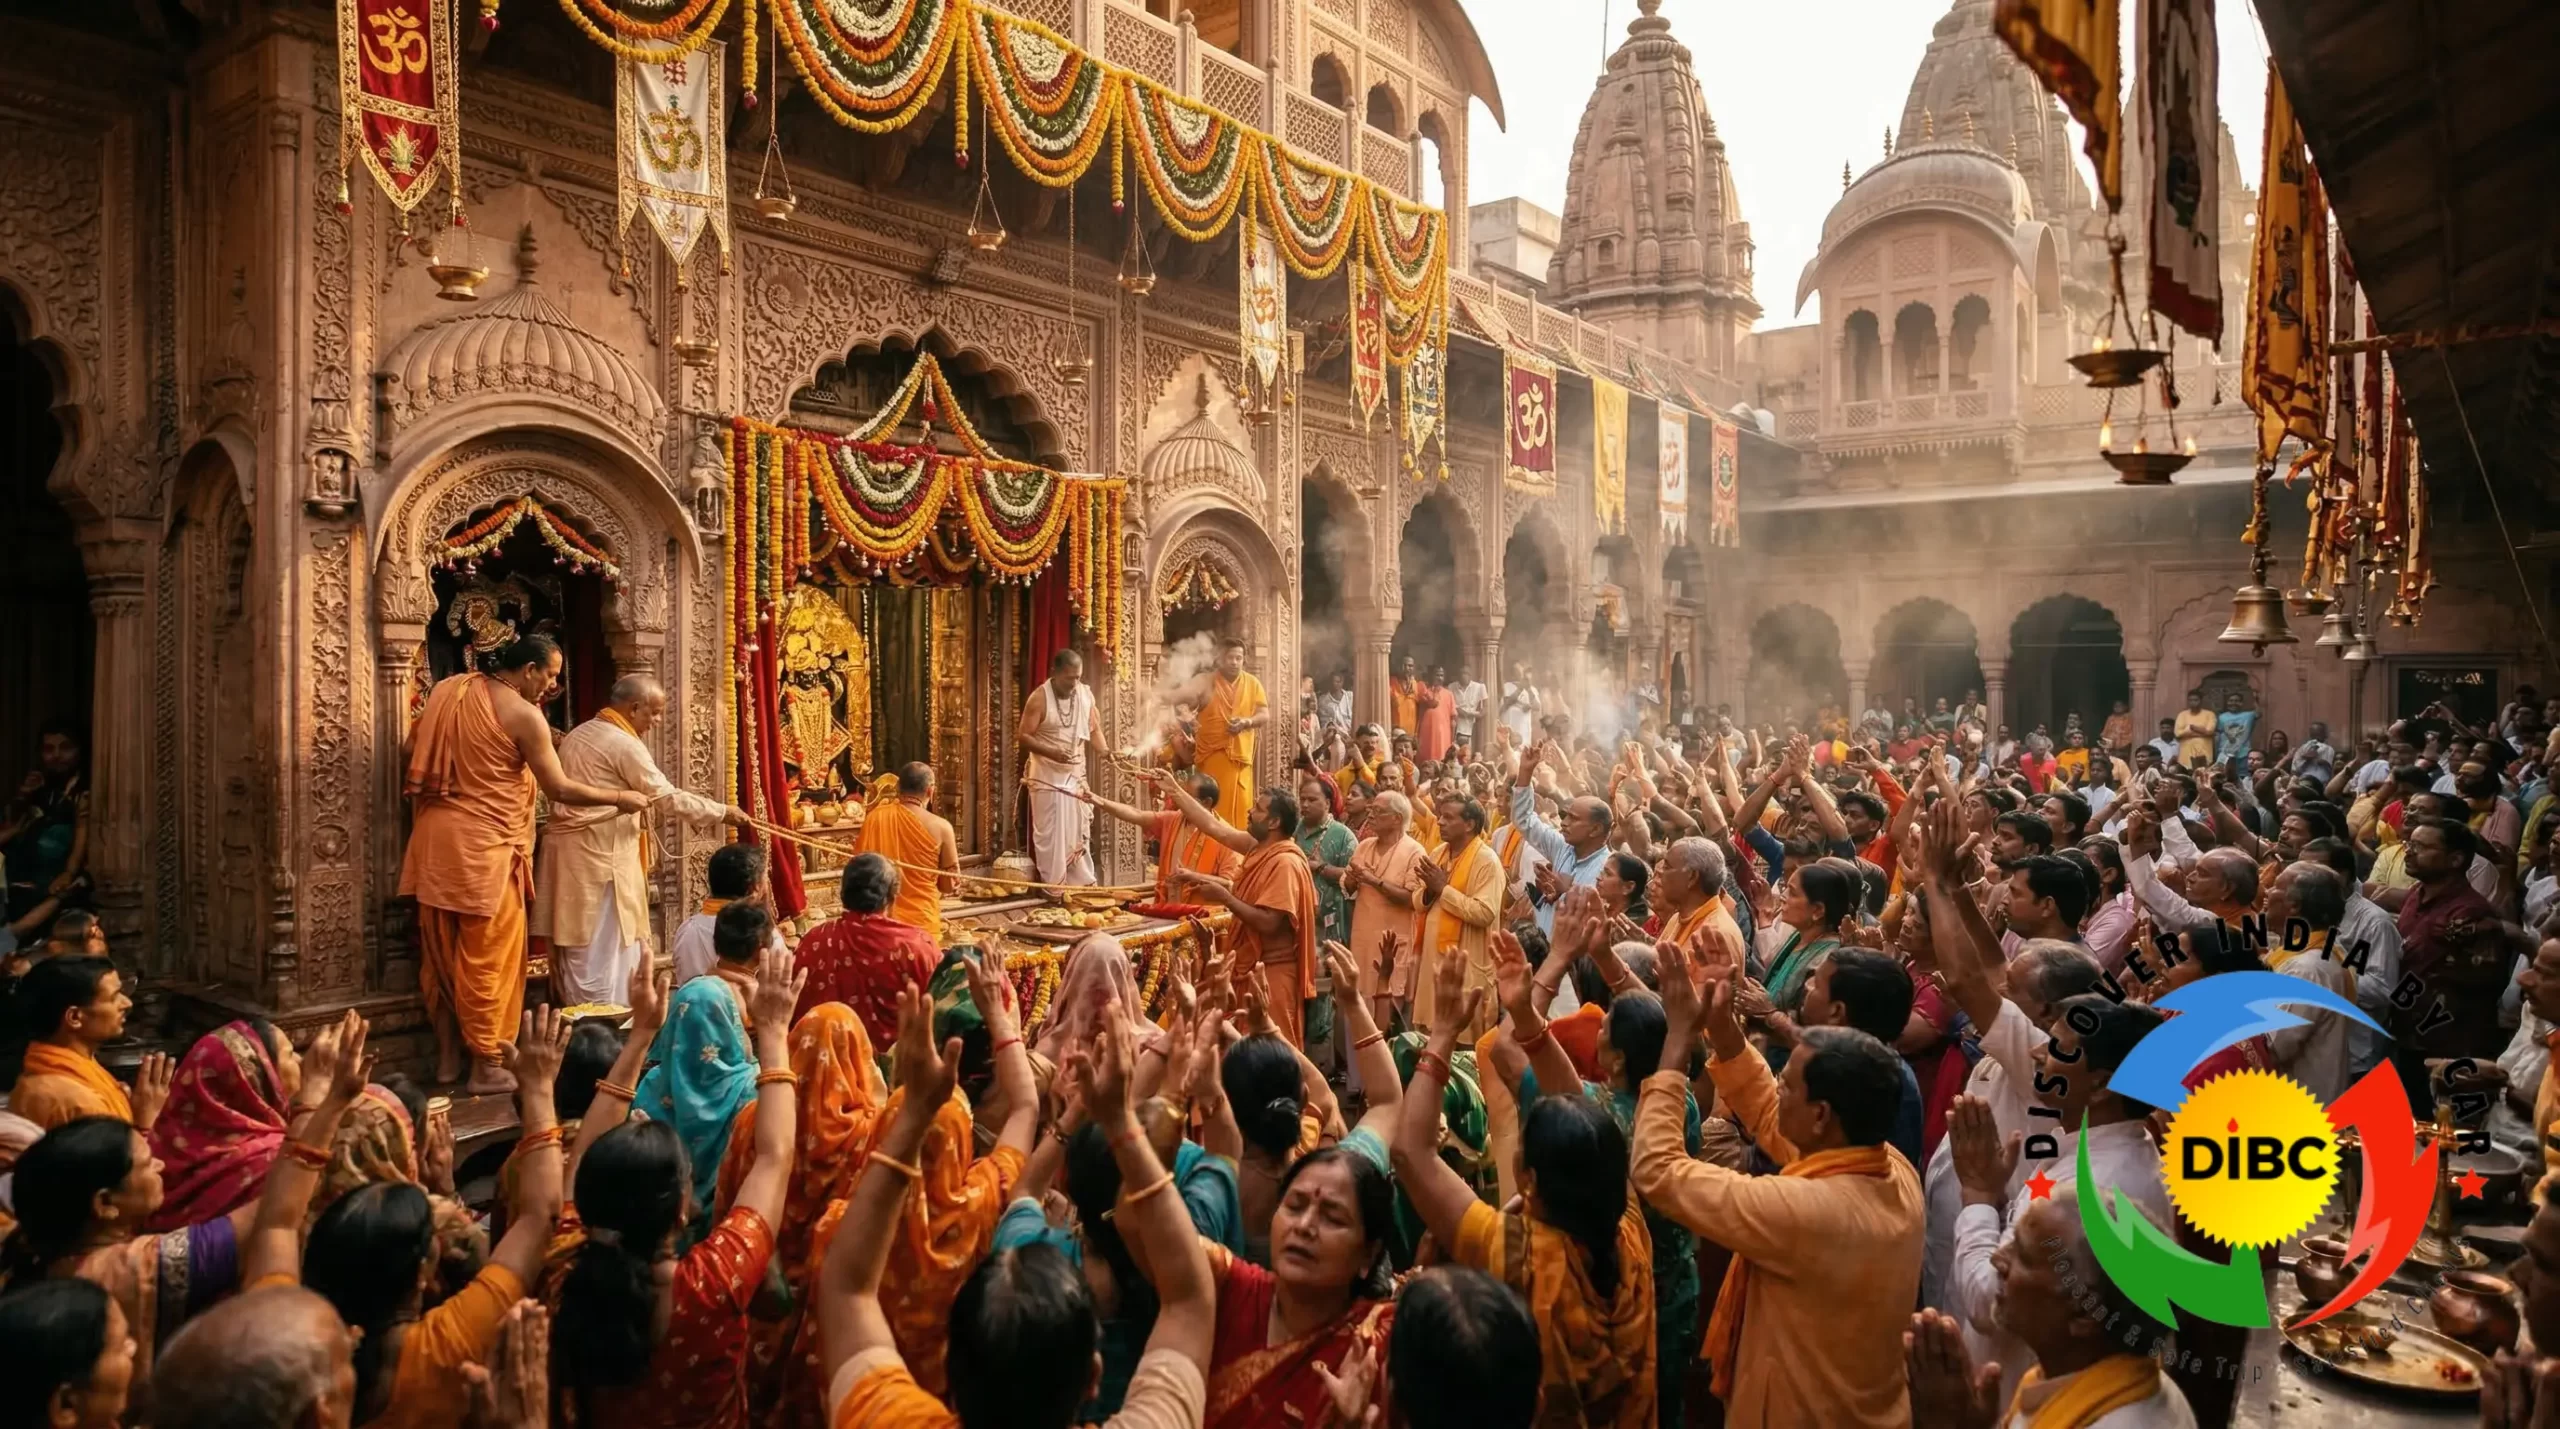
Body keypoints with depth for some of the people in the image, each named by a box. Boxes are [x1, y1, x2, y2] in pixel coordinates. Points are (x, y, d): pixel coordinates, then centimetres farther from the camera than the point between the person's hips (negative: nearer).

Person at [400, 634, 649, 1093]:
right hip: (483, 847, -7)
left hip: (434, 839, 7)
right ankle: (486, 1066, 9)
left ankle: (447, 1057, 23)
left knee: (441, 952, 14)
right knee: (487, 957, 2)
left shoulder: (448, 690, 9)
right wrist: (621, 797, 3)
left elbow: (414, 748, 18)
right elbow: (560, 789, -9)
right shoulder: (525, 715, -11)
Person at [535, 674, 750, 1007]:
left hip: (567, 849, 9)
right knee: (601, 949, -4)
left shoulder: (577, 735, 16)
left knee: (572, 949, 13)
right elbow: (667, 797, -12)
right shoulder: (623, 744, -13)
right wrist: (722, 812, -4)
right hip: (598, 854, -9)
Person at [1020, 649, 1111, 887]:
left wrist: (1102, 750, -11)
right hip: (1048, 776, -5)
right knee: (1051, 834, -2)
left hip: (1076, 774, 5)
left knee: (1079, 832, 12)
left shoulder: (1086, 694, 0)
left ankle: (1083, 885, 21)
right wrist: (1051, 752, -28)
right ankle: (1053, 887, 8)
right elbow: (1023, 735, -15)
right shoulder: (1039, 698, -15)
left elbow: (1094, 728, 9)